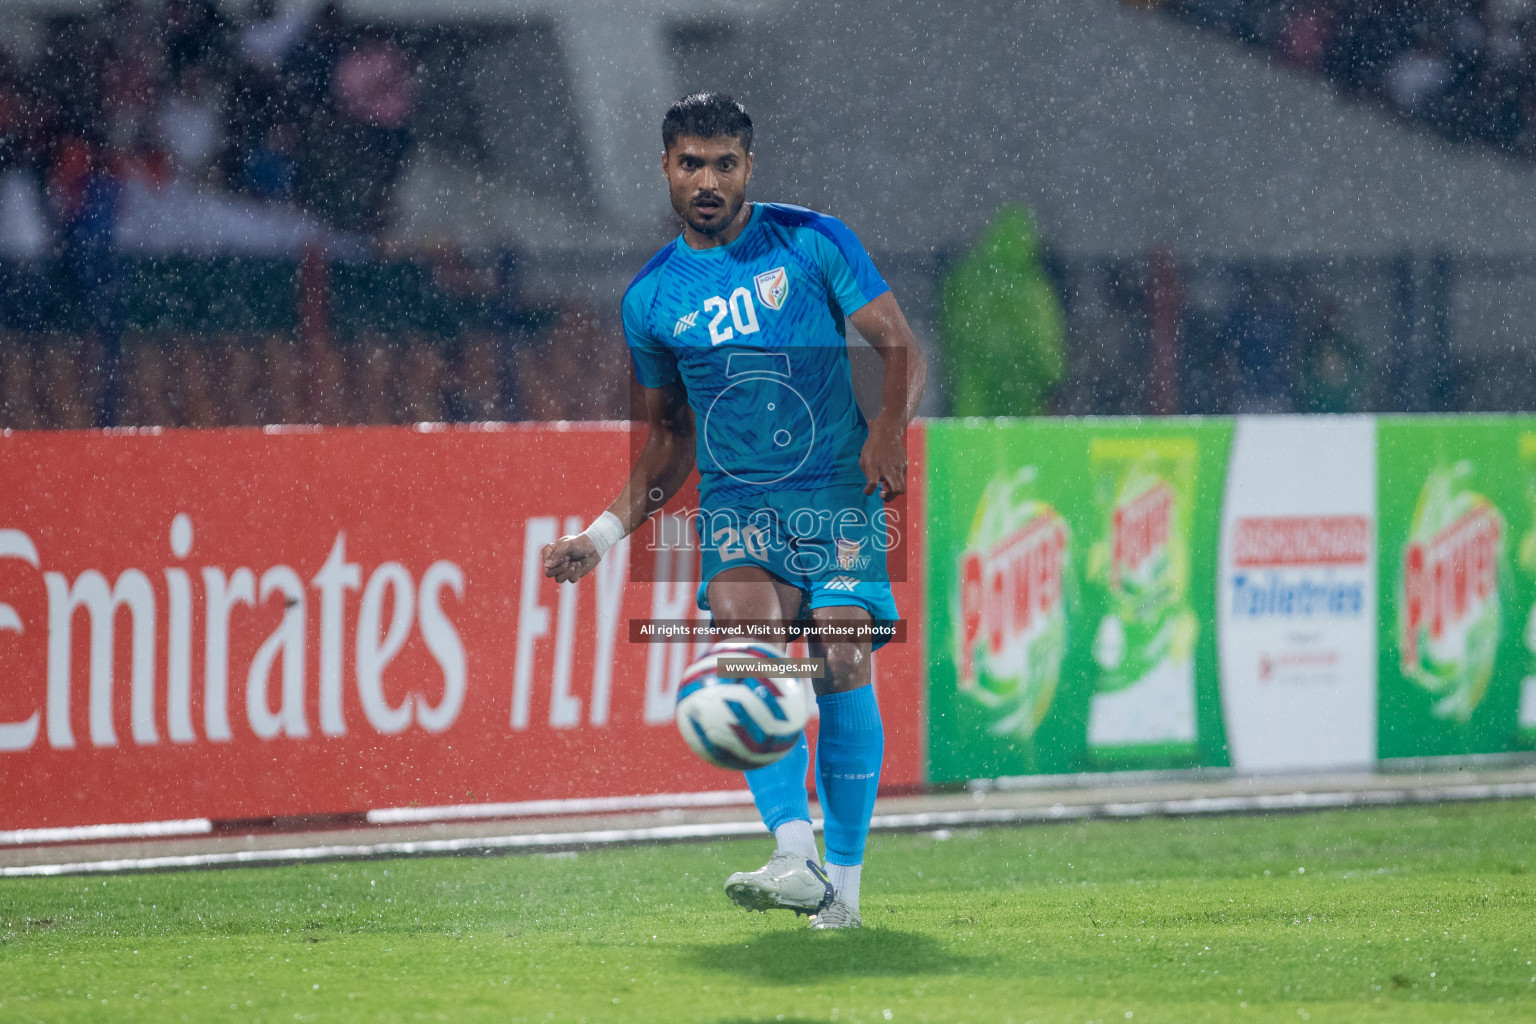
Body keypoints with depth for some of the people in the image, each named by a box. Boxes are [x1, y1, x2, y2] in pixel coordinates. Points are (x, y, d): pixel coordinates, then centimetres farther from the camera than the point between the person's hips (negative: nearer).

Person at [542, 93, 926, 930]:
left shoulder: (813, 242, 2)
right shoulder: (651, 297, 11)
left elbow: (900, 347, 1)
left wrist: (890, 429, -19)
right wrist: (604, 534, 11)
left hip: (839, 492, -1)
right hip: (735, 501, 2)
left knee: (842, 666, -14)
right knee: (740, 622, -26)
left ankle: (843, 882, -1)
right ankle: (793, 855, -37)